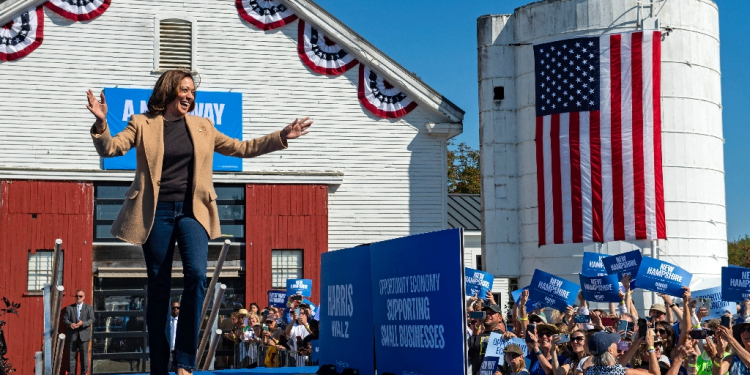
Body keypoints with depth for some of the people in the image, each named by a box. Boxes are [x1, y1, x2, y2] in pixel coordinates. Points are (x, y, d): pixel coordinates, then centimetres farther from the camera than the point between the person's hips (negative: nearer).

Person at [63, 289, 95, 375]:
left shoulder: (89, 307, 7)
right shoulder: (69, 308, 10)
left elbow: (91, 319, -1)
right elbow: (65, 319, 3)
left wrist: (83, 323, -19)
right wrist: (70, 324, -19)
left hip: (84, 335, -1)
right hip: (72, 335, 1)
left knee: (84, 355, 3)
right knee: (71, 355, 2)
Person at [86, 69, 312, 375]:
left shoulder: (202, 127, 14)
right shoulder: (142, 124, 6)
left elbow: (241, 148, 18)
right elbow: (109, 148, -4)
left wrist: (281, 136, 11)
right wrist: (101, 124, -23)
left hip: (192, 211, 1)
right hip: (157, 212, -1)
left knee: (196, 275, -20)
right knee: (158, 287, 2)